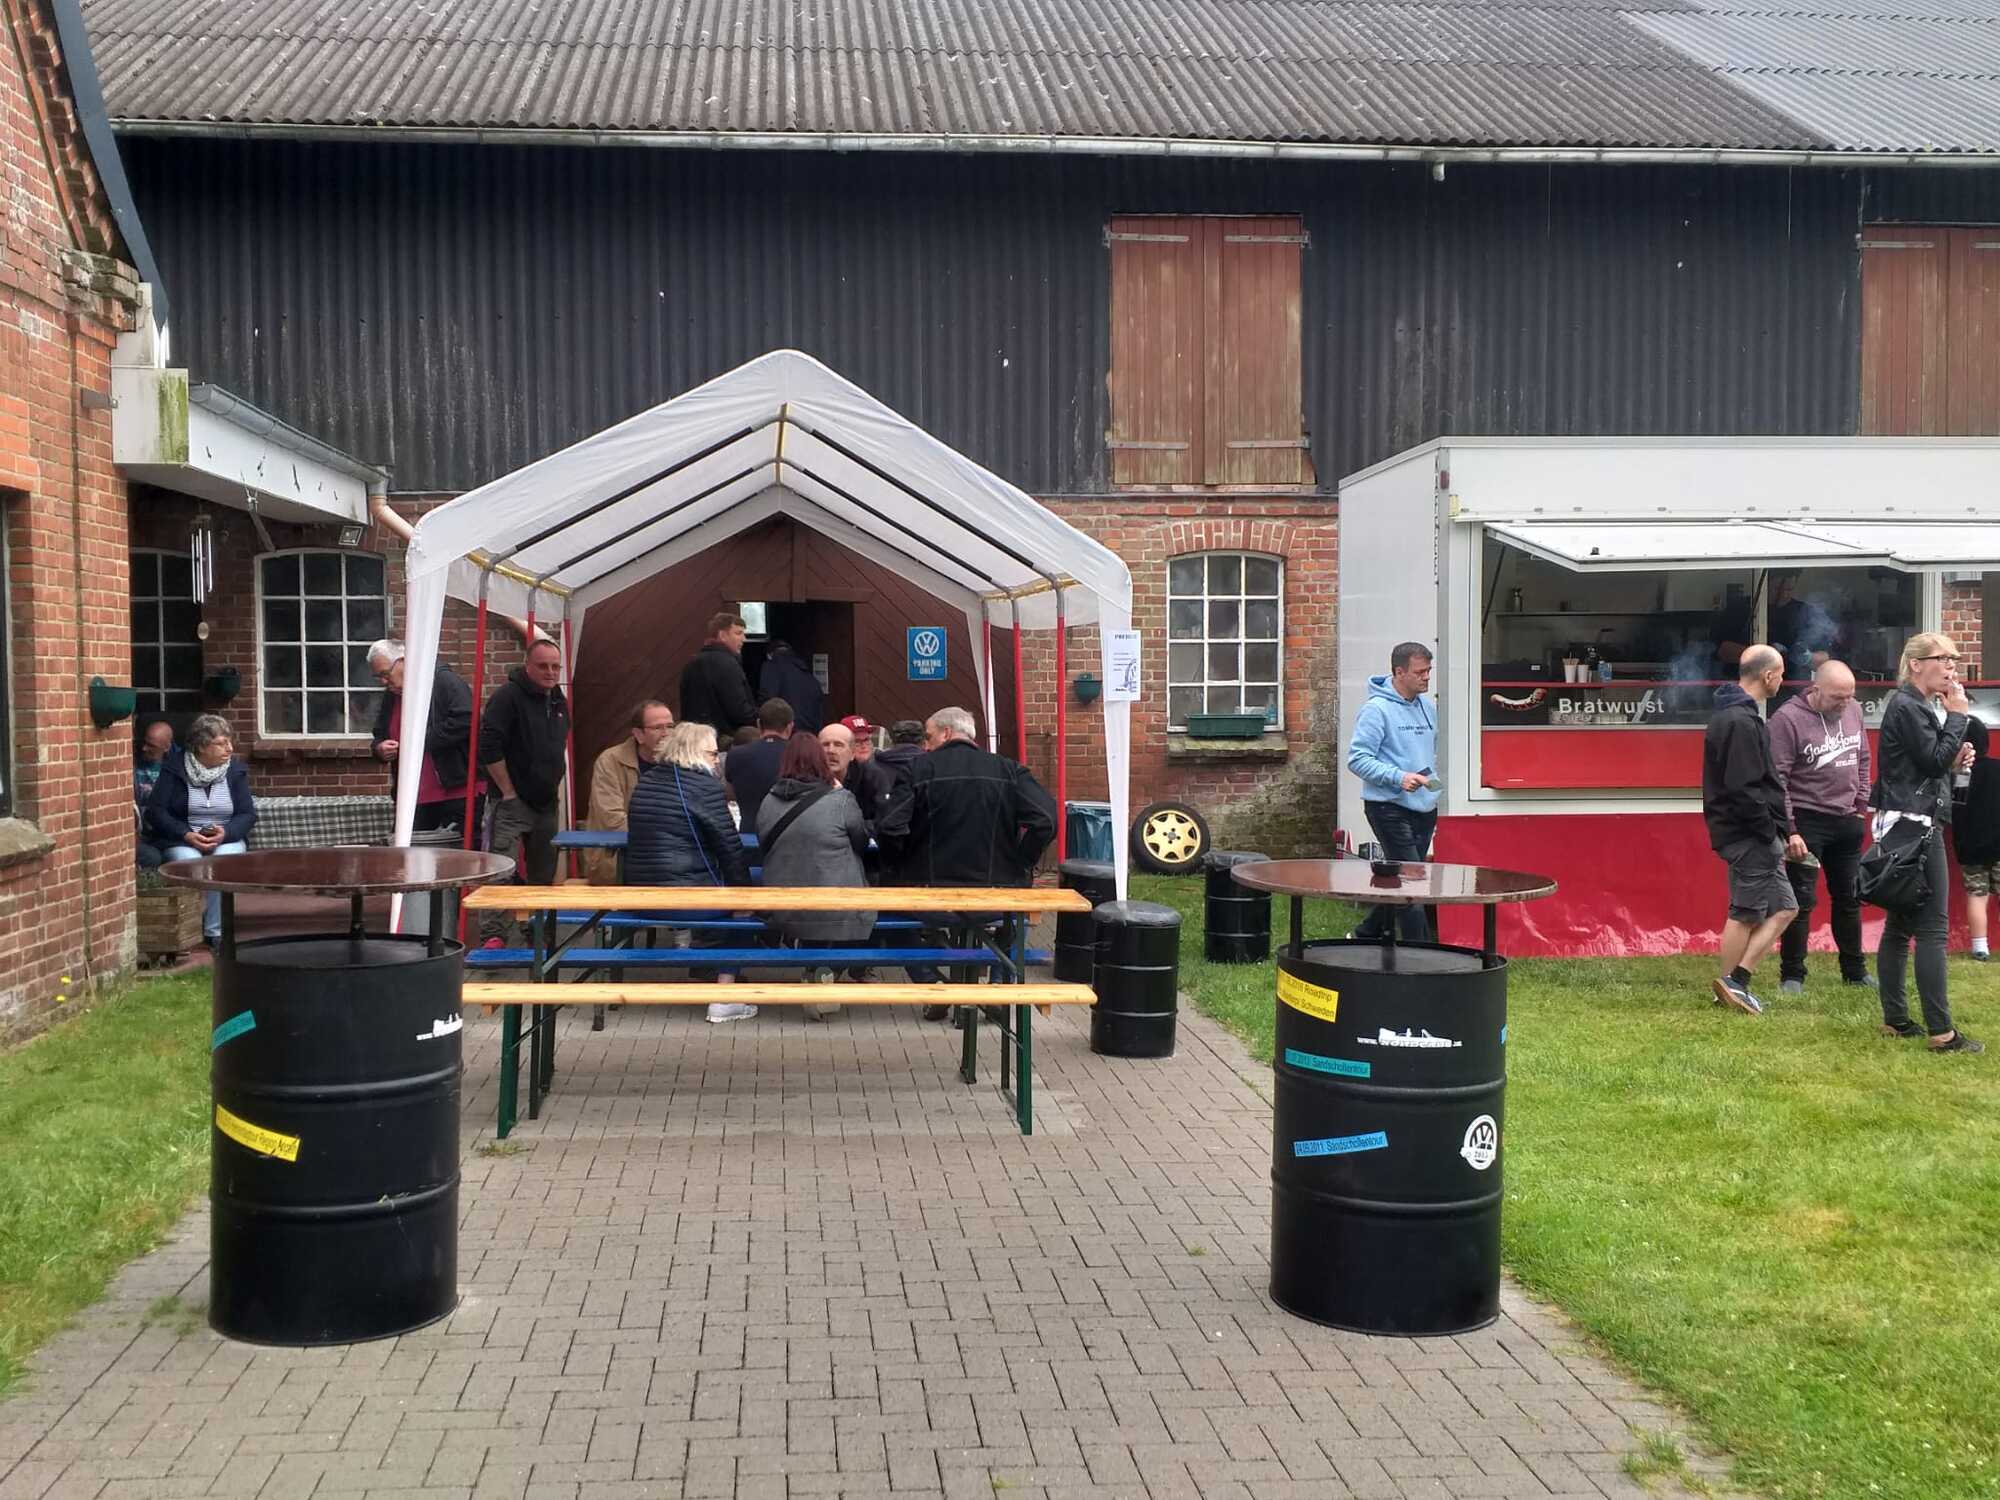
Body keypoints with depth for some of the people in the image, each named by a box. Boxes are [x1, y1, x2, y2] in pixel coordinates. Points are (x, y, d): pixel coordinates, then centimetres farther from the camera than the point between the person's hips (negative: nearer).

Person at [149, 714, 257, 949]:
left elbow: (248, 814, 3)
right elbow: (156, 811, -4)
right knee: (189, 862, -35)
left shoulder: (235, 770, 7)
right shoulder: (174, 768, 1)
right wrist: (187, 834, -18)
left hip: (226, 839, 1)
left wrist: (225, 833, -17)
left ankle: (215, 932, -29)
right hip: (181, 841, -1)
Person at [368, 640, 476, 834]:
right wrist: (380, 749, 4)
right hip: (414, 797, 7)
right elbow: (379, 736, 29)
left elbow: (466, 721, -21)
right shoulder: (390, 696, 16)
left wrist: (422, 741, -17)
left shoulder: (444, 680, -8)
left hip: (456, 791, -7)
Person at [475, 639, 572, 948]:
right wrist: (508, 792, -16)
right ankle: (493, 934, -14)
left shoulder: (559, 701, 12)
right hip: (512, 802, -8)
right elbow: (489, 746, -19)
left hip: (546, 803, 8)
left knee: (543, 872, 15)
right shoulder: (508, 696, -13)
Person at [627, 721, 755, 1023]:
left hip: (641, 897, 8)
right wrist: (744, 890, 1)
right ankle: (723, 1000, 7)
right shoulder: (704, 784, -10)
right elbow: (729, 846, -11)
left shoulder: (646, 780, 11)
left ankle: (700, 972, 34)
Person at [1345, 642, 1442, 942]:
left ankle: (1368, 934, 30)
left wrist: (1435, 782, 16)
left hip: (1425, 809, 8)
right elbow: (1357, 759, -16)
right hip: (1390, 807, -8)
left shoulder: (1428, 707, 12)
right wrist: (1399, 777, -25)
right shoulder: (1377, 709, -12)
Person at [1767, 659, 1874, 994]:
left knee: (1849, 898, 15)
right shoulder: (1787, 718, -15)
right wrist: (1789, 830, -19)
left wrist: (1861, 804, 11)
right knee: (1801, 900, -5)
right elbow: (1777, 780, -17)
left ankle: (1855, 971, 28)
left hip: (1847, 821, 6)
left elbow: (1862, 760, 18)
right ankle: (1791, 976, 4)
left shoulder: (1853, 710, 5)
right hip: (1806, 821, -6)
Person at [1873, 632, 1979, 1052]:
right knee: (1931, 929, -10)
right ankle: (1941, 1031, -10)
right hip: (1913, 826, -11)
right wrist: (1958, 715, -10)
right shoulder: (1906, 707, -13)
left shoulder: (1919, 707, 18)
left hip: (1914, 824, 11)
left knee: (1900, 925, 11)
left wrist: (1955, 758, 3)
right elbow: (1934, 761, -18)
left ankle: (1895, 1020, 15)